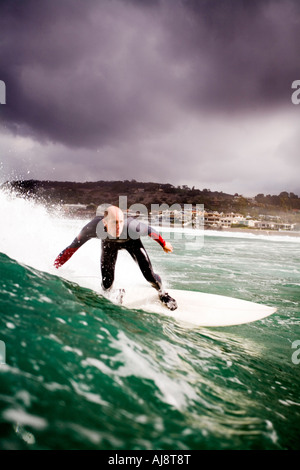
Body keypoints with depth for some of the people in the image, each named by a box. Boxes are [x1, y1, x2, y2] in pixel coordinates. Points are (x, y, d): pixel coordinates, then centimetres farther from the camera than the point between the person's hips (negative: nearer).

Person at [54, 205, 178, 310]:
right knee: (107, 283, -5)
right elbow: (72, 247, -27)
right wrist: (54, 268, -23)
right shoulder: (94, 227, -41)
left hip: (131, 241, -1)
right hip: (108, 243, 1)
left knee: (149, 274, -13)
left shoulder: (132, 226, -44)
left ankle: (162, 293, 22)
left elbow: (150, 230, -22)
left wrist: (164, 244, -5)